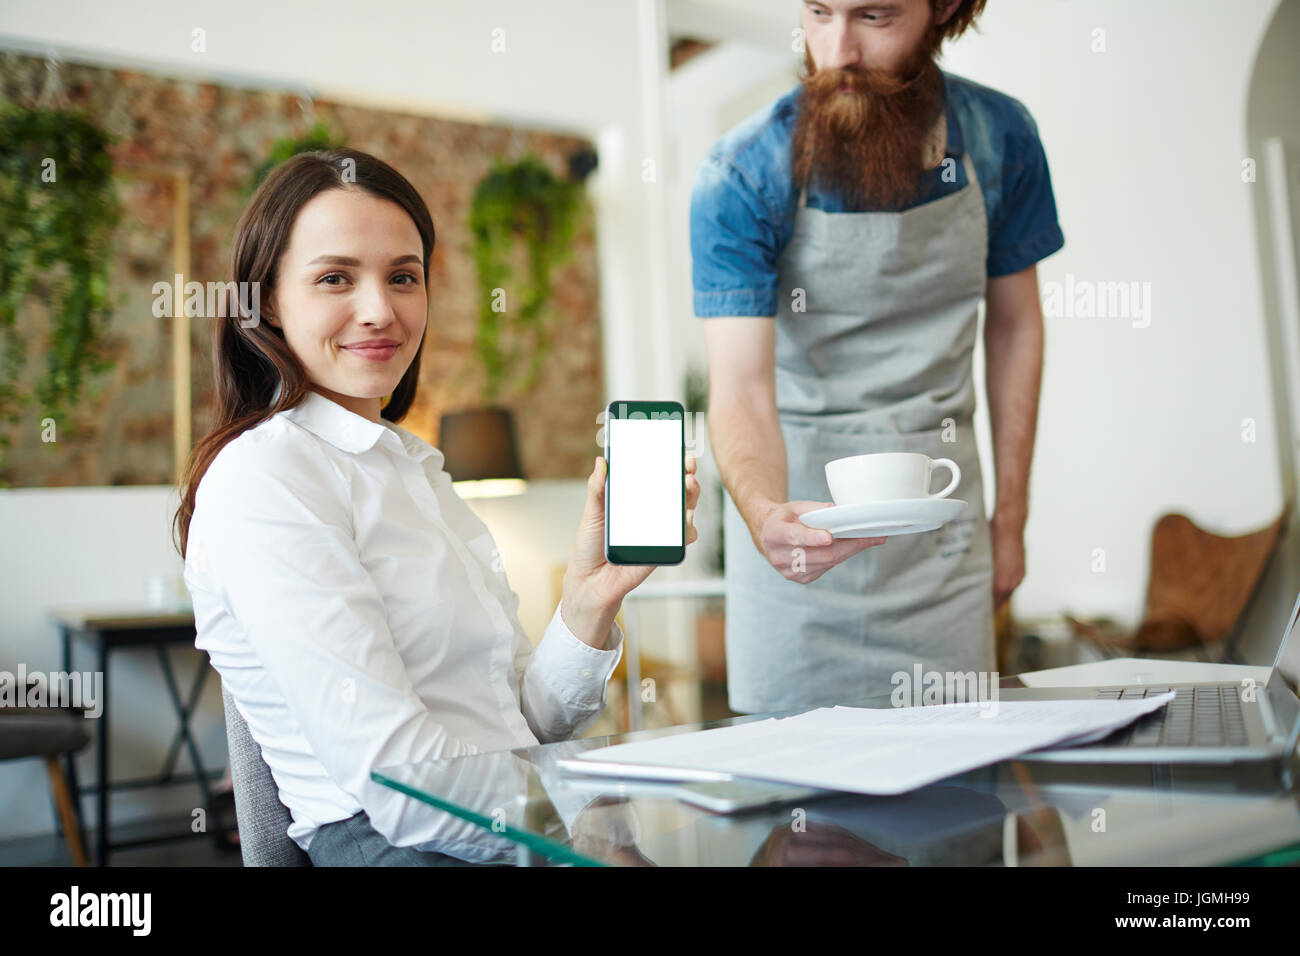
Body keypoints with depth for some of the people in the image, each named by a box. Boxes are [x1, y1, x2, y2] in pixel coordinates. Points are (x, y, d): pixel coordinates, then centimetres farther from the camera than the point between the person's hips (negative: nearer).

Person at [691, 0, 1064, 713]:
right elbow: (740, 389, -21)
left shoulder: (999, 138, -4)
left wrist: (1011, 514, 8)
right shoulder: (741, 177, -16)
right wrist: (764, 513, -43)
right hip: (797, 505, -2)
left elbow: (1014, 322, 8)